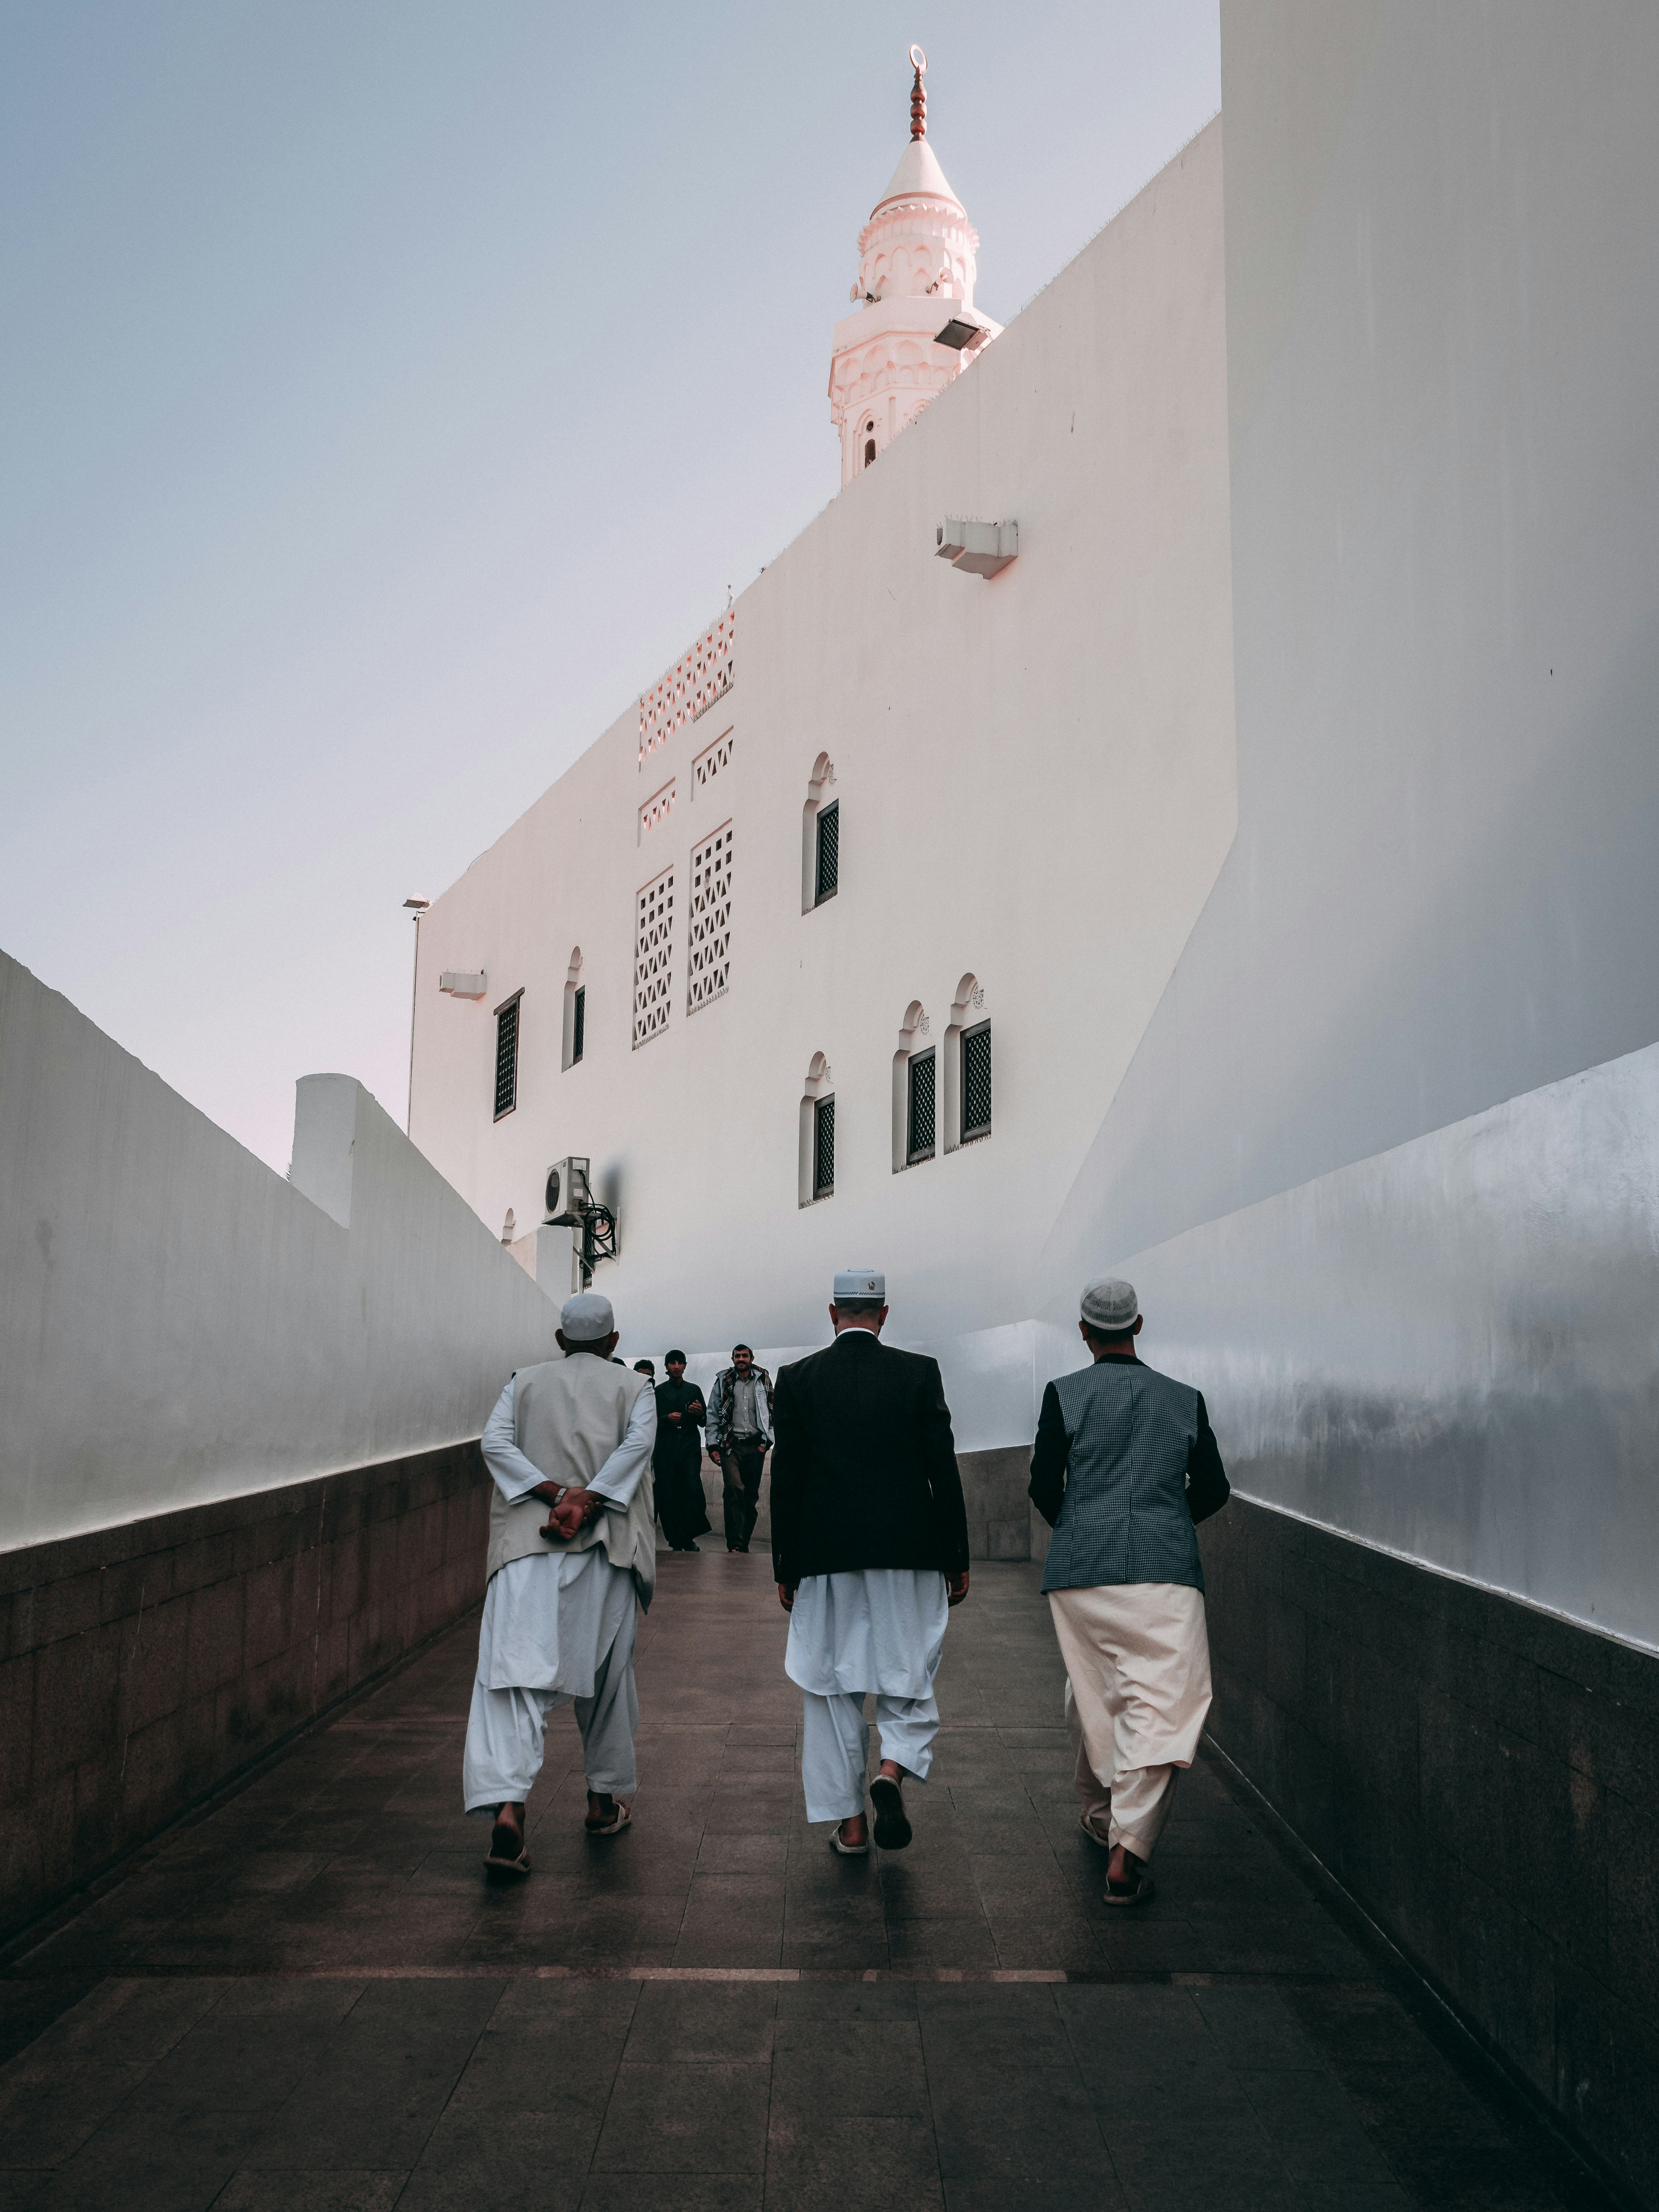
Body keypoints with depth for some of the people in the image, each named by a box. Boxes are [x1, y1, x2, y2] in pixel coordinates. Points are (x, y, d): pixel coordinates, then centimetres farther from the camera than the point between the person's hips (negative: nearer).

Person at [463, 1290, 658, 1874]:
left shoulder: (525, 1382, 14)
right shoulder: (634, 1387, 9)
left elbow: (495, 1442, -1)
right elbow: (637, 1444, -10)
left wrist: (553, 1492, -8)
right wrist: (586, 1500, -15)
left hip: (527, 1543, 0)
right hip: (604, 1547, 0)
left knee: (515, 1673, -8)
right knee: (605, 1673, 15)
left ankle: (507, 1806, -25)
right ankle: (605, 1800, 27)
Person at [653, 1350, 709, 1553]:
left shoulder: (694, 1390, 17)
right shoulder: (659, 1391, 12)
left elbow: (704, 1422, 17)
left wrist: (700, 1413, -4)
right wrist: (667, 1419, -12)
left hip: (690, 1447, 0)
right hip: (665, 1450, 0)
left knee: (693, 1490, -15)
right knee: (668, 1496, -5)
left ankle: (689, 1538, -1)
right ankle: (676, 1542, 2)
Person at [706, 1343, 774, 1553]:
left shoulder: (763, 1381, 10)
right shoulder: (723, 1381, 7)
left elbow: (773, 1413, 10)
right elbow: (713, 1415, 8)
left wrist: (766, 1441, 1)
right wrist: (713, 1446, 1)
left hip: (755, 1446, 2)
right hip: (731, 1445, -2)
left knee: (752, 1496, 3)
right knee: (735, 1488, -19)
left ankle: (744, 1543, 12)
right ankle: (734, 1545, -21)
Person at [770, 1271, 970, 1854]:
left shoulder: (797, 1379, -1)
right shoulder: (919, 1372, -3)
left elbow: (785, 1480, -1)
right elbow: (944, 1471, -3)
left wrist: (786, 1568, 6)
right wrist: (956, 1560, 5)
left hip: (827, 1557, 1)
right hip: (908, 1554, 0)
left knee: (832, 1686, 12)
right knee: (908, 1673, 15)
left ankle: (850, 1823, 16)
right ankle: (893, 1768, -9)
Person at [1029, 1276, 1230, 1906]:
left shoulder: (1064, 1394, 1)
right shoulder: (1184, 1399, 8)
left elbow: (1044, 1487, -1)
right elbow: (1212, 1490, 10)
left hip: (1080, 1569, 1)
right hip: (1167, 1571, 0)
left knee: (1092, 1694, 18)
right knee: (1160, 1703, -4)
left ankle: (1100, 1810, 37)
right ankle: (1128, 1847, -16)